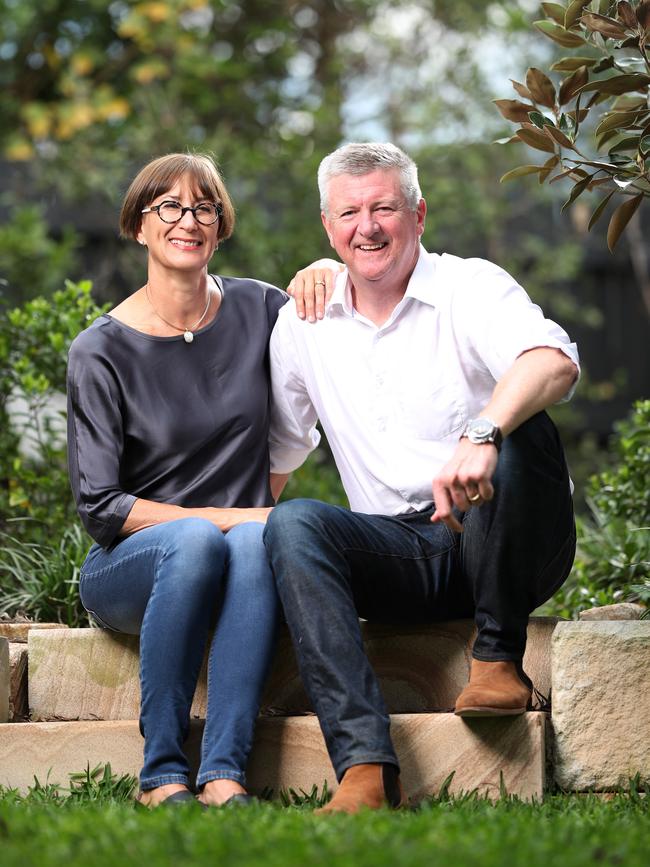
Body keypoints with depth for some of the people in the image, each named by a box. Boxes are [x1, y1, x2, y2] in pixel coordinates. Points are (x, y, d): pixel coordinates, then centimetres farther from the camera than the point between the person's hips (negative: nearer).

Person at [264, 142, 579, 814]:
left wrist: (482, 435, -45)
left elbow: (555, 362, -26)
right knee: (293, 525, -26)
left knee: (523, 427, -32)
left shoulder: (471, 288, -4)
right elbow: (277, 451, 23)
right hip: (400, 552, 4)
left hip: (503, 551, -3)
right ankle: (365, 768, -41)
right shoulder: (304, 324, 12)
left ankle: (498, 657, -18)